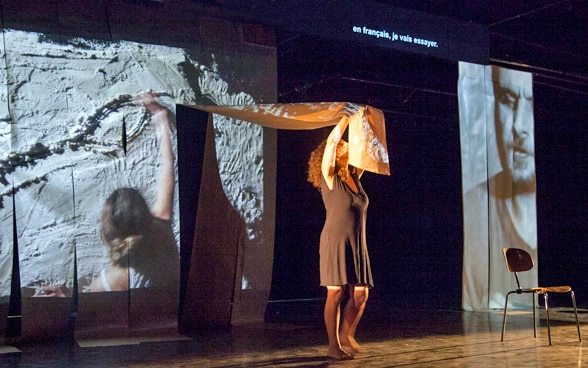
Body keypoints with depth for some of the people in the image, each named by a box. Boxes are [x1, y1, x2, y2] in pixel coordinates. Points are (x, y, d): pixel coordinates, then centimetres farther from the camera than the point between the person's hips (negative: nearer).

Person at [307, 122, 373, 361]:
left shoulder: (354, 176, 12)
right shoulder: (329, 177, -5)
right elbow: (332, 140, -15)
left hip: (357, 244, 6)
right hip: (336, 241, -6)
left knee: (361, 294, 3)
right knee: (335, 293, -3)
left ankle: (346, 334, 23)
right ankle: (333, 346, 6)